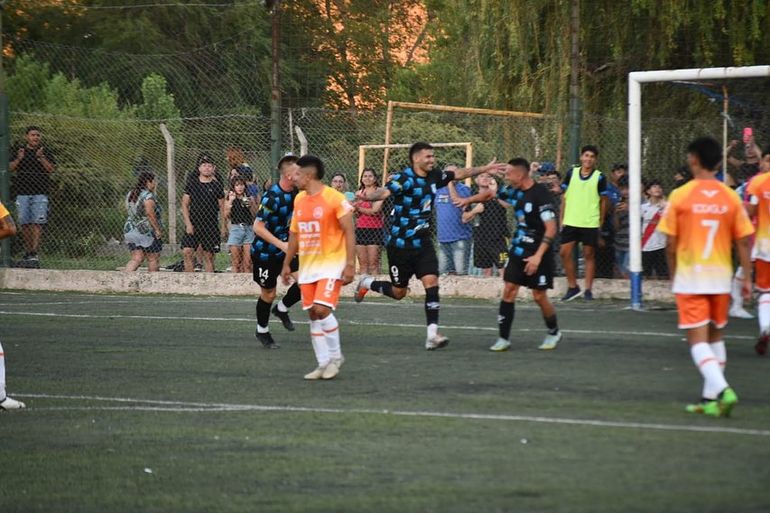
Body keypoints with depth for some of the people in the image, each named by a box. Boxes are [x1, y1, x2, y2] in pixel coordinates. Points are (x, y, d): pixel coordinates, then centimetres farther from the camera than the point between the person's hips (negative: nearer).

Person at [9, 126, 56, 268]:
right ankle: (27, 252, 10)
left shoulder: (45, 152, 8)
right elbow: (10, 168, 6)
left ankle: (34, 253, -17)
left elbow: (52, 169, -2)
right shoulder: (18, 151, 12)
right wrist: (18, 159, -12)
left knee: (37, 223, -12)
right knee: (25, 224, 2)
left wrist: (41, 158, -15)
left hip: (40, 193, -2)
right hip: (22, 193, 2)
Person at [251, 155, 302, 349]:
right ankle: (262, 331, 28)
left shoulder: (295, 193, -4)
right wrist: (281, 244, -29)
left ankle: (282, 309, 16)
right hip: (265, 251, -6)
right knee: (268, 293, 5)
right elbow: (258, 227, -26)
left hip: (285, 247, 6)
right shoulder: (272, 197, -27)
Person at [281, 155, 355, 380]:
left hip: (331, 264, -7)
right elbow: (294, 234, 19)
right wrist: (287, 264, 19)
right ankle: (323, 364, 11)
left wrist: (350, 264, -17)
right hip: (307, 266, 7)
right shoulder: (299, 200, 10)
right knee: (313, 314, 5)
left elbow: (349, 232, -12)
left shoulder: (334, 199, -12)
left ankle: (336, 357, 0)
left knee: (322, 309, -18)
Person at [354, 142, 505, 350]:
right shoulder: (403, 178, -18)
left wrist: (484, 169, 24)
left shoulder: (434, 177, 3)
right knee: (399, 292, 6)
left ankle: (432, 334, -11)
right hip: (400, 244, -5)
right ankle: (367, 283, 36)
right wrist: (367, 197, -56)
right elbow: (385, 192, -36)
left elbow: (459, 174, 19)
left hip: (422, 243, 5)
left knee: (431, 282, -11)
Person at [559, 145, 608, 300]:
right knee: (565, 253, -1)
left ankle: (588, 289, 9)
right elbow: (565, 196, 10)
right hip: (570, 222, 3)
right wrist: (562, 219, 6)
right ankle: (572, 287, 12)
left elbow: (603, 201, 3)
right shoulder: (572, 173, 4)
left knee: (589, 255, 2)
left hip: (590, 223, -3)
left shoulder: (599, 177, -3)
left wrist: (601, 222, 1)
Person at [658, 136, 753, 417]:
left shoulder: (680, 196, -8)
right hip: (721, 276, 3)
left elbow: (671, 243, -5)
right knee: (715, 336, 17)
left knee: (698, 339, -4)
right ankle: (710, 398, 18)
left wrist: (674, 276, 8)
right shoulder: (731, 197, 0)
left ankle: (722, 389, -24)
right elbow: (743, 240, 1)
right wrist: (747, 278, 7)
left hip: (690, 276, -3)